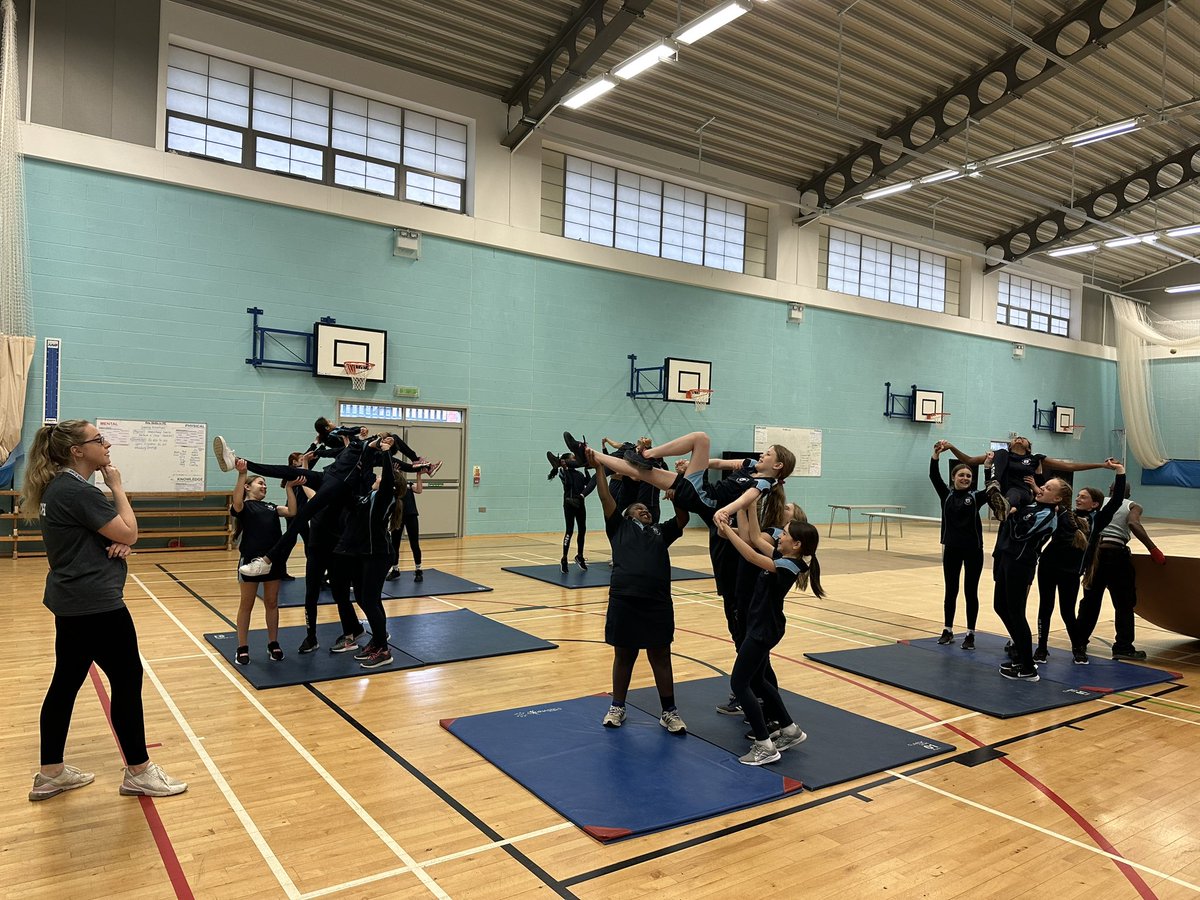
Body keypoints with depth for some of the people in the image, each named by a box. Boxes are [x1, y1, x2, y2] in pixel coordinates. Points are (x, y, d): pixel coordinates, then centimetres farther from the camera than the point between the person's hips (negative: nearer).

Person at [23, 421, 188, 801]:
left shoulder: (59, 486, 11)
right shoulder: (76, 490, -21)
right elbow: (129, 533, -19)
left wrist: (116, 543, -3)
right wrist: (117, 487, -10)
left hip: (72, 601, 10)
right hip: (95, 604, -10)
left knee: (65, 682, 15)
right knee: (127, 680, 0)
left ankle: (50, 773, 26)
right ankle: (138, 773, 11)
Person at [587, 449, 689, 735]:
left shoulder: (661, 532, 21)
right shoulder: (620, 527, 14)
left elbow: (683, 517, 11)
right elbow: (606, 499, 5)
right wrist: (598, 468, -1)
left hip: (658, 602, 2)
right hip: (624, 599, -2)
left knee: (660, 658, 10)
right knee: (624, 656, 11)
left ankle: (669, 711, 23)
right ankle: (617, 707, 28)